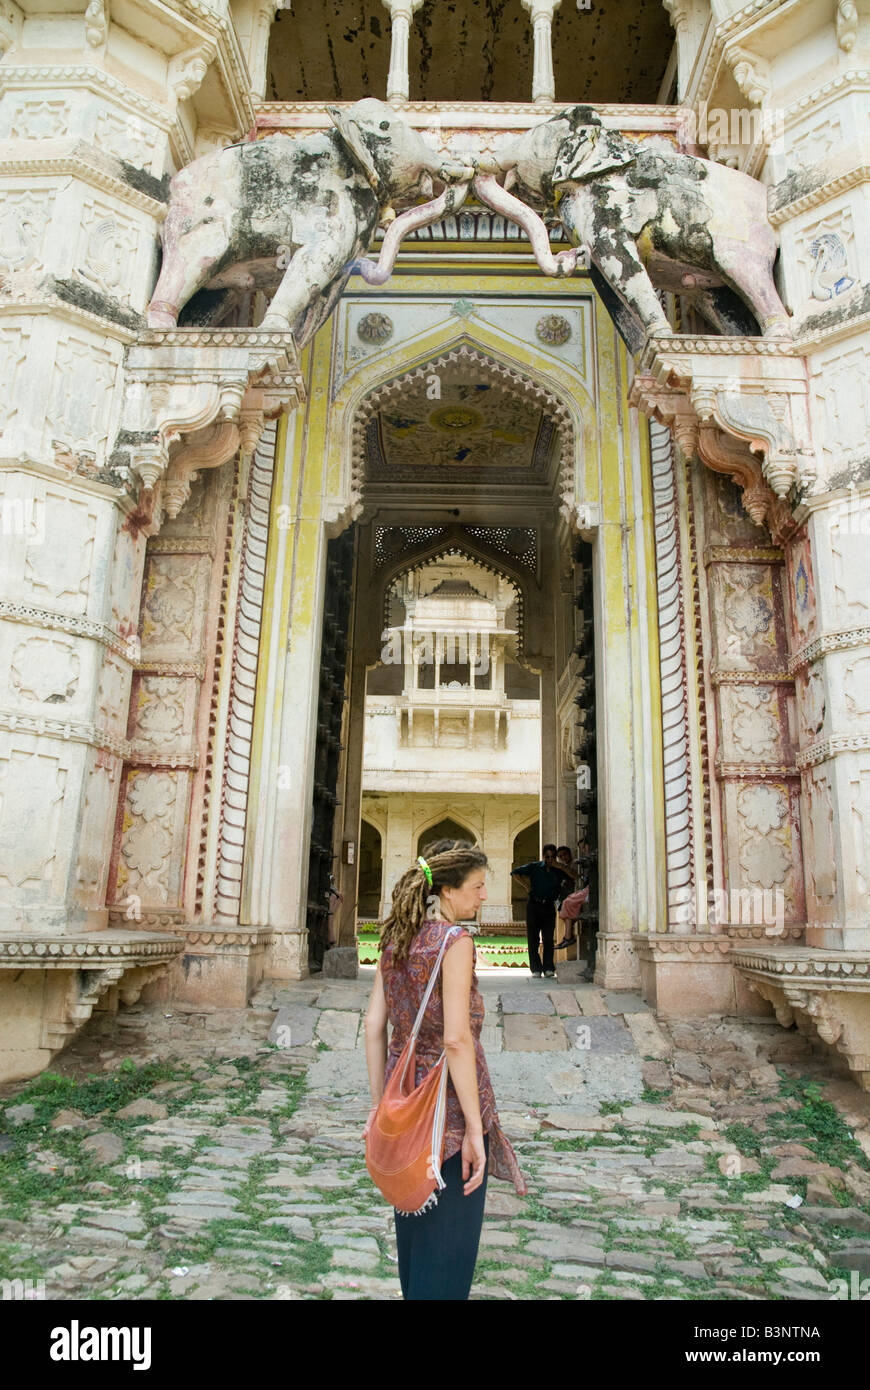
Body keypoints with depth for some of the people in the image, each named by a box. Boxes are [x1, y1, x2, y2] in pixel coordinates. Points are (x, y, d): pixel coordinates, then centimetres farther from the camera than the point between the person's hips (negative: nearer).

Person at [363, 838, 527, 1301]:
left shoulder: (395, 937, 4)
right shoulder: (455, 941, -17)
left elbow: (374, 1025, 6)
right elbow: (456, 1040, -22)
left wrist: (379, 1103, 11)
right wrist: (475, 1127, -17)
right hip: (448, 1101, -7)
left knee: (413, 1226, 23)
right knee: (447, 1243, 7)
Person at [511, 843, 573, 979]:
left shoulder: (559, 871, 7)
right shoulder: (534, 867, 3)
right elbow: (514, 873, 5)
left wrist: (560, 866, -10)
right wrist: (525, 885, -4)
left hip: (549, 907, 1)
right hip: (533, 905, -1)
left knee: (548, 938, -4)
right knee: (533, 938, -1)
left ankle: (548, 969, 1)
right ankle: (536, 969, 4)